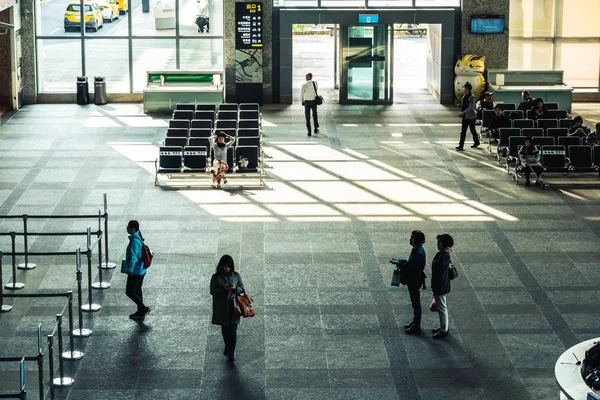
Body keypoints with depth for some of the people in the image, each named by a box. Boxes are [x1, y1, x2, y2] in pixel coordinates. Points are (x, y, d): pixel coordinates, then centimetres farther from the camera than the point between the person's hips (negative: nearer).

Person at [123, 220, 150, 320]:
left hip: (135, 271, -10)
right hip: (141, 270, 10)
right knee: (137, 291, 18)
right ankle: (140, 312, 25)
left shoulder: (134, 240, -22)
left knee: (129, 292, 0)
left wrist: (130, 270, -19)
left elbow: (133, 257, -24)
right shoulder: (139, 238, 7)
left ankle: (143, 308, 0)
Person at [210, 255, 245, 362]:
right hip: (221, 308, 1)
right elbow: (212, 291, -3)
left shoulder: (236, 276, 1)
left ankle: (231, 353, -4)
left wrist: (235, 288, -15)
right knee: (225, 329, 13)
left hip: (233, 307, -1)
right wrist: (222, 289, -19)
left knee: (233, 330, -7)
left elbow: (242, 290, 6)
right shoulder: (216, 277, -1)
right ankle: (228, 348, 34)